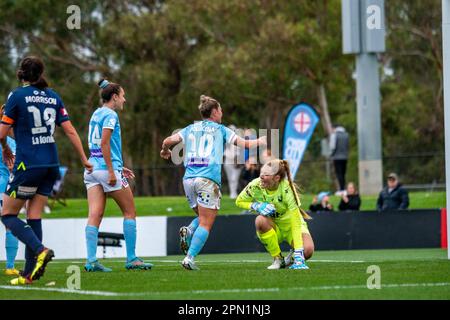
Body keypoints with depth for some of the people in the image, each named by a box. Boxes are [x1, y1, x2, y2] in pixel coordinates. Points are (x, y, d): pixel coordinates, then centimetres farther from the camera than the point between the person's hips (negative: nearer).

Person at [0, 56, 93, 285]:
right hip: (51, 165, 6)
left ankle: (40, 250, -19)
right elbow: (70, 131, 6)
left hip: (27, 165, -6)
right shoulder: (53, 97, 9)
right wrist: (84, 159, 12)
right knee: (34, 217, 8)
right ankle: (30, 273, 3)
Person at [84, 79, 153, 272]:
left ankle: (91, 261, -12)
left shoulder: (97, 114, 17)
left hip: (92, 168, 8)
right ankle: (131, 259, 5)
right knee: (130, 212, 4)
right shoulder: (110, 115, -9)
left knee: (95, 215, -2)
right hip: (107, 169, -8)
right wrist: (112, 171, -19)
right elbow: (104, 143, -18)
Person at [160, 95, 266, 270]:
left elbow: (168, 141, 8)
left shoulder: (191, 129, 18)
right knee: (206, 224, -4)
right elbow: (245, 144, 14)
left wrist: (165, 150, 31)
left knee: (202, 218, 20)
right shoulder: (220, 129, 10)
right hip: (208, 179, -5)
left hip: (189, 178, 5)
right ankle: (190, 258, -18)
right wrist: (263, 140, 32)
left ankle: (188, 232, -10)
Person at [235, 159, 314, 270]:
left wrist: (298, 254, -41)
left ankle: (296, 258, 7)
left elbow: (296, 223, -33)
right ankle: (278, 259, -15)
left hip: (291, 226, -3)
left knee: (307, 251, -33)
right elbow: (239, 201, 0)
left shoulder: (287, 189, -30)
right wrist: (256, 206, -23)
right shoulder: (255, 186, -20)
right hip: (272, 228, 3)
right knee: (261, 220, -34)